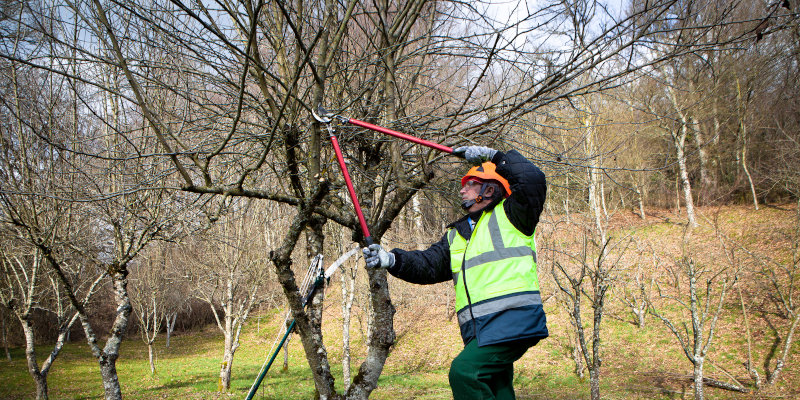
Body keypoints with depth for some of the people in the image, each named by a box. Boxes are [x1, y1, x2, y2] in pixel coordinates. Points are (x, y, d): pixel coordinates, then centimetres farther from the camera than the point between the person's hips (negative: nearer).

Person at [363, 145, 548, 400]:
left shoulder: (509, 215, 6)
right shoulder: (456, 235, 25)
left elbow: (533, 180, -10)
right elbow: (429, 265, 14)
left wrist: (492, 156, -3)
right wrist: (392, 260, -2)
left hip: (513, 320, -8)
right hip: (480, 330, 8)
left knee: (464, 371, -23)